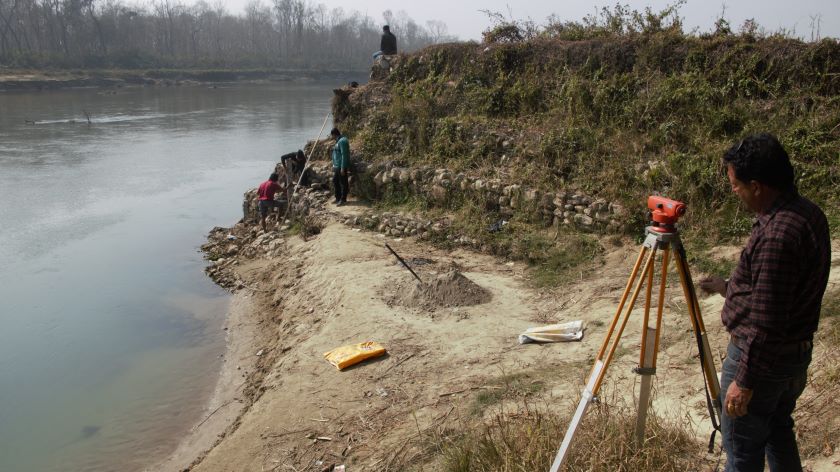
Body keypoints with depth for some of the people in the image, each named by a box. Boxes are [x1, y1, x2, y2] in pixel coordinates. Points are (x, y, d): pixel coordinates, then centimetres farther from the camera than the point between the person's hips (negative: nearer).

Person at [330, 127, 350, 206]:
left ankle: (343, 199, 5)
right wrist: (334, 165, 23)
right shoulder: (338, 141, 15)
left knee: (343, 183, -2)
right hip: (336, 166, 11)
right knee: (335, 181, 17)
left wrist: (343, 168, -23)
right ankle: (338, 198, 26)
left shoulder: (342, 141, -17)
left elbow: (344, 155, -21)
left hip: (341, 166, -11)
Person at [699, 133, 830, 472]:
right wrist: (731, 287, 22)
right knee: (779, 431, 26)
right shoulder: (809, 213, 1)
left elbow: (767, 323, -27)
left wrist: (745, 382, -20)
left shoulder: (776, 236, -30)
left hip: (762, 358, -9)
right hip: (798, 353, 9)